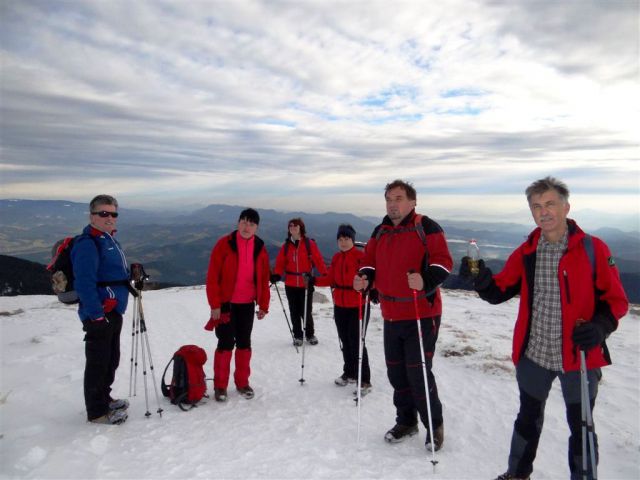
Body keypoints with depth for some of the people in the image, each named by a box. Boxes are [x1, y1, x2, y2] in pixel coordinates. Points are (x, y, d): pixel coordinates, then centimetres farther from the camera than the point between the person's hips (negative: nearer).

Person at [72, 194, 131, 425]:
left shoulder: (110, 239, 14)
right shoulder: (87, 243, -17)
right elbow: (84, 283, -23)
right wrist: (97, 316, -23)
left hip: (113, 312, 10)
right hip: (98, 316, -9)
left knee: (111, 359, 20)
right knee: (98, 363, 2)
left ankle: (104, 398, 37)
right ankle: (97, 412, 16)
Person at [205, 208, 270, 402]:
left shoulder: (260, 248, 2)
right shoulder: (224, 244, -10)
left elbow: (264, 279, 7)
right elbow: (213, 276, -10)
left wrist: (263, 305, 5)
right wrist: (215, 304, -12)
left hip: (247, 304, 4)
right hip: (226, 303, -3)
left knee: (244, 343, 12)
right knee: (226, 343, 1)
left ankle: (242, 382, 26)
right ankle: (220, 385, 17)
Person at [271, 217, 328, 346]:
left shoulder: (309, 243, -4)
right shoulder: (286, 245, 4)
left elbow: (318, 260, -8)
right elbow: (280, 263, 1)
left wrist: (326, 276, -17)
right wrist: (277, 275, -16)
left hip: (306, 284, -2)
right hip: (290, 285, 3)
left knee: (306, 311, 3)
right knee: (294, 312, 11)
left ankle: (310, 334, 26)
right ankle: (297, 335, 28)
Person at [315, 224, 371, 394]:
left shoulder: (361, 256, -12)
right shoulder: (336, 258, 8)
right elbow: (331, 279, 10)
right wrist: (313, 280, 1)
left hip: (358, 306, -6)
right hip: (340, 306, 6)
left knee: (356, 342, -5)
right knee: (345, 341, 16)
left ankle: (365, 380, 7)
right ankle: (349, 373, 33)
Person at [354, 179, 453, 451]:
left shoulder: (426, 227, -8)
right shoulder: (380, 232, 11)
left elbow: (443, 262, -16)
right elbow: (370, 261, 15)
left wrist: (425, 281, -34)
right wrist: (364, 277, -6)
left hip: (422, 316, -6)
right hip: (391, 316, 6)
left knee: (418, 375, -2)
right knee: (396, 373, 15)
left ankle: (435, 426, 23)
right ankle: (406, 421, 36)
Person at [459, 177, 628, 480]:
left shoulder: (593, 249, -9)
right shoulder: (526, 253, 0)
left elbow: (616, 300, -5)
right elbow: (499, 292, 0)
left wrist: (599, 327, -23)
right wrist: (482, 279, -20)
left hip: (580, 357, -3)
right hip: (533, 355, 3)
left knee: (581, 427, 16)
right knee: (528, 418, 22)